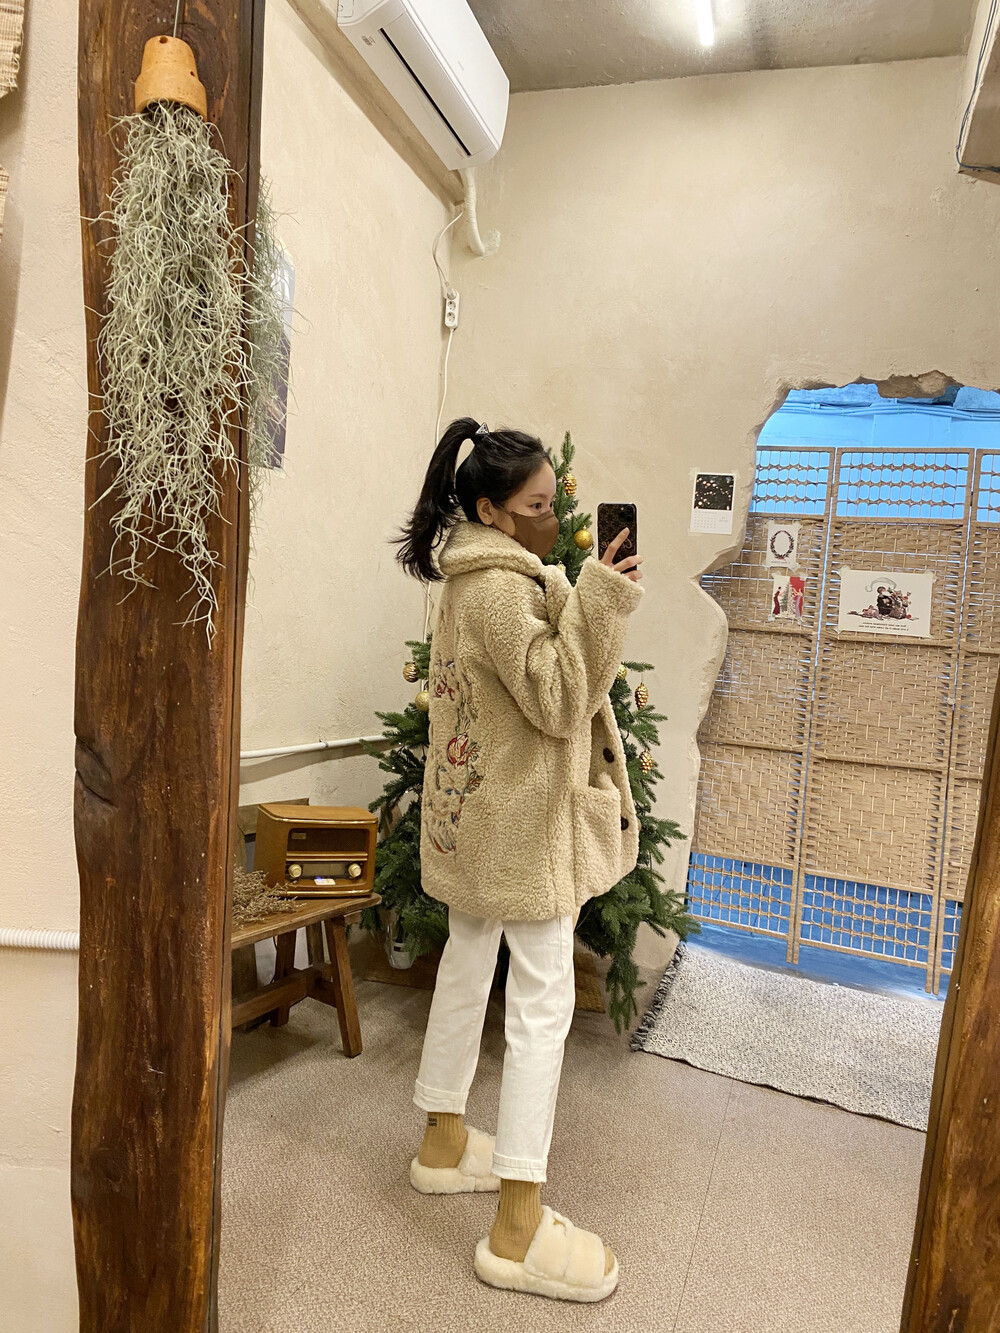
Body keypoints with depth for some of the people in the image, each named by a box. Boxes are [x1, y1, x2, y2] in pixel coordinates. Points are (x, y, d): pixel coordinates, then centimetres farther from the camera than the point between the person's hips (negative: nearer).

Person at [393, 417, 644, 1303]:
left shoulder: (477, 578, 14)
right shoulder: (501, 588, -19)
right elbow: (559, 702, -24)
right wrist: (598, 600, -28)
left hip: (481, 816, 11)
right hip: (522, 822, -11)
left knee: (469, 966, 19)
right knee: (544, 1002, -4)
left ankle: (445, 1142, 37)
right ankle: (518, 1228, 6)